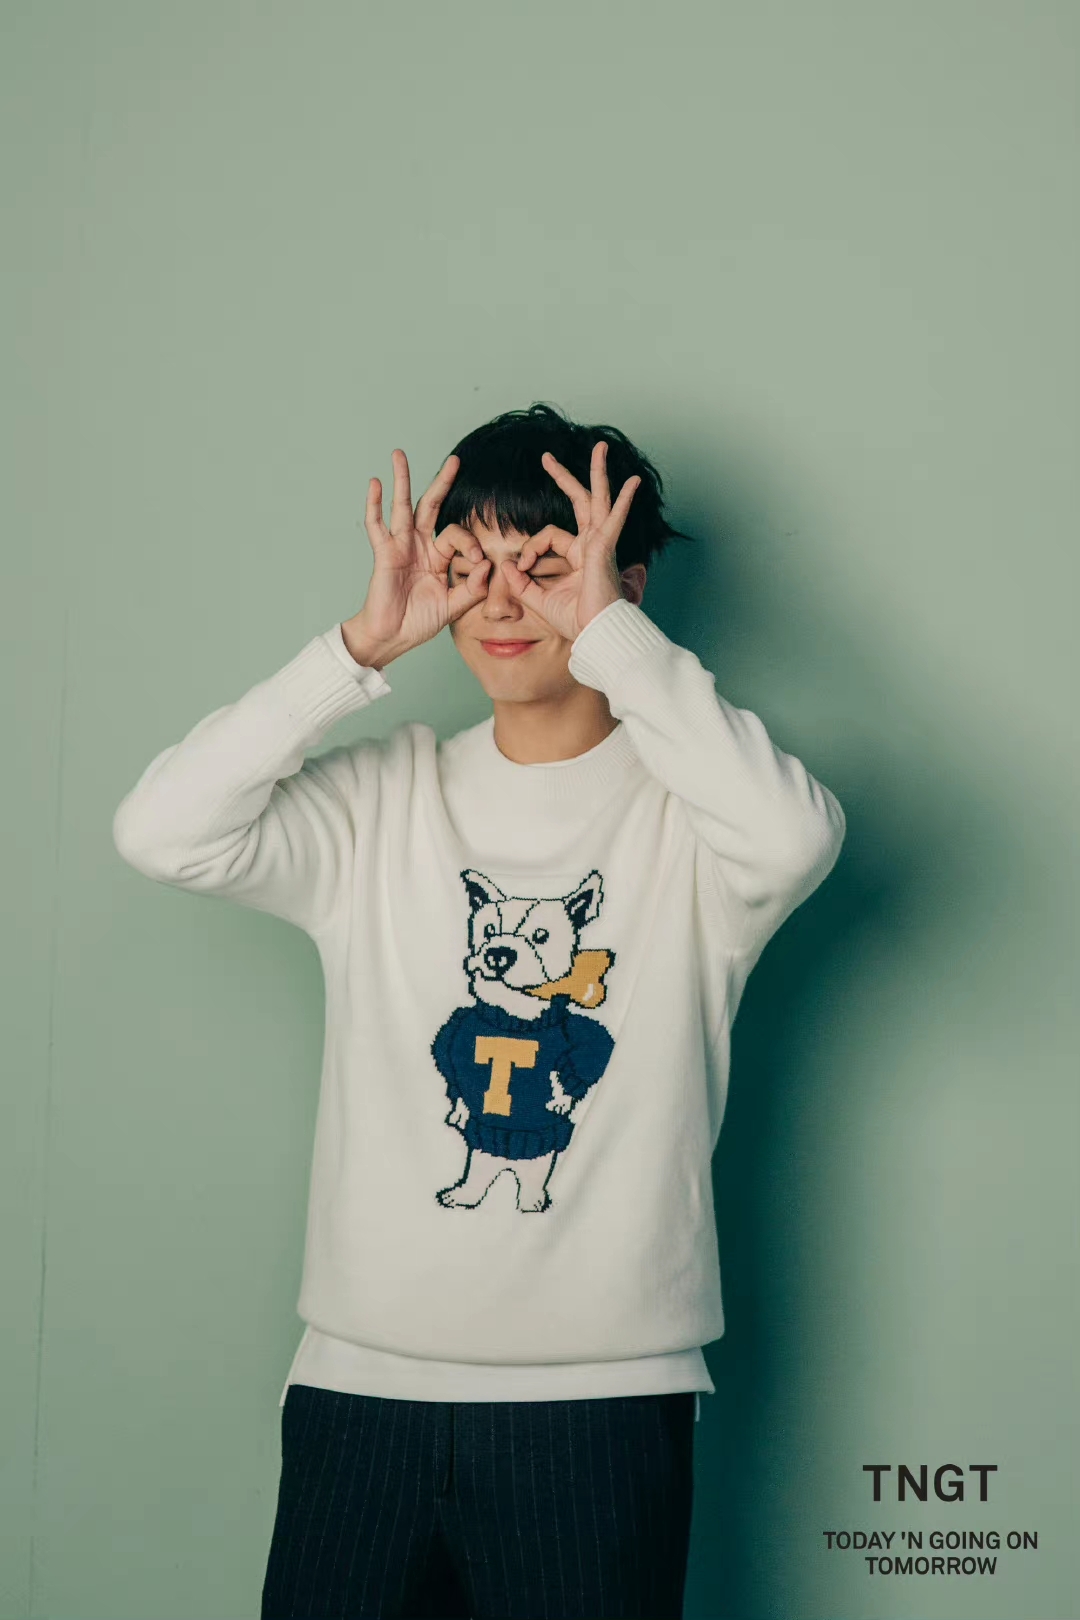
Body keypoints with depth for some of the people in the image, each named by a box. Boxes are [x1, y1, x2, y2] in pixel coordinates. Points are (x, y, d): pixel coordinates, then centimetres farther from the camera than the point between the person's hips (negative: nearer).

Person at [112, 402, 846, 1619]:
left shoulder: (678, 807, -1)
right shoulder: (384, 798, 7)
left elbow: (792, 839, -25)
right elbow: (160, 832, -7)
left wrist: (610, 630, -16)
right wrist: (365, 646, -10)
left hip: (602, 1396, -2)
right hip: (360, 1383, 3)